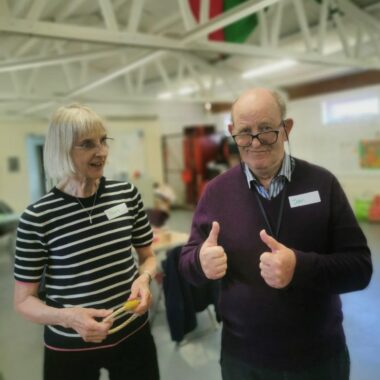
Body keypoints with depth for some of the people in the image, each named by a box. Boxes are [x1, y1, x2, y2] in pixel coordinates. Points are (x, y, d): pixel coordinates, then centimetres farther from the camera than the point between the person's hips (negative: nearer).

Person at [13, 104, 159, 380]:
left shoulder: (127, 194, -6)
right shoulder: (38, 217, -16)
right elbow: (23, 300, -7)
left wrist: (144, 278, -14)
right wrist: (67, 317, -24)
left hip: (133, 334, 3)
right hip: (70, 349, -2)